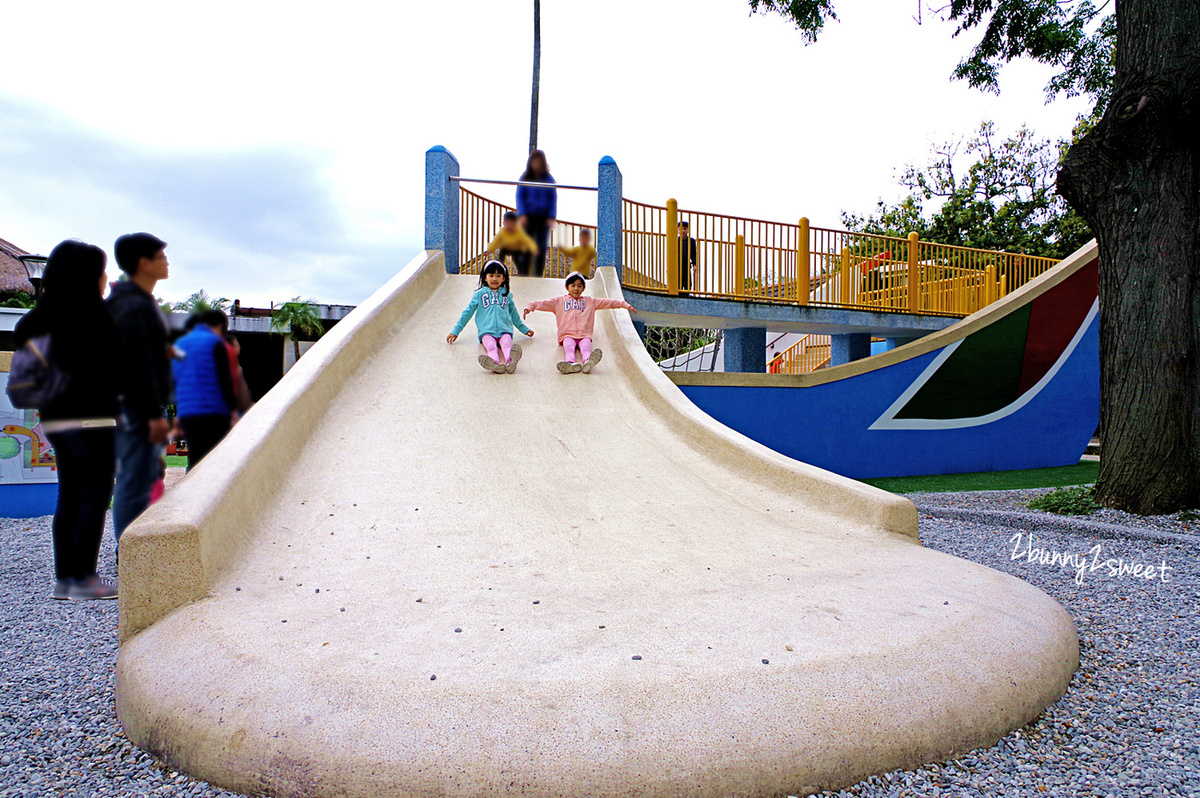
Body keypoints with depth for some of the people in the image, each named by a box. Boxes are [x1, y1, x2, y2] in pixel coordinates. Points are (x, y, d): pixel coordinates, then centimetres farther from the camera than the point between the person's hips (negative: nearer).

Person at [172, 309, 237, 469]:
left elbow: (173, 380, 20)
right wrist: (233, 410, -8)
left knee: (194, 462, 10)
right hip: (213, 413, -6)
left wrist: (178, 414, 23)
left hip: (186, 413, 7)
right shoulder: (215, 343, -4)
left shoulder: (179, 343, 18)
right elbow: (225, 380, -10)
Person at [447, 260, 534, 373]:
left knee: (507, 343, -35)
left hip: (505, 329, 1)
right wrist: (455, 331, 16)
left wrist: (524, 329, 42)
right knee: (491, 345, -36)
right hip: (486, 331, -1)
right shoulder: (480, 294, 20)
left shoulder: (507, 294, 26)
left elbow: (514, 314, 37)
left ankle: (510, 360, -67)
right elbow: (468, 312, 20)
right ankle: (495, 362, -67)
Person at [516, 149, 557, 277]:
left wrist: (552, 217, -6)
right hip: (529, 217, -1)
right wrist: (522, 214, -12)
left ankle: (538, 275, 7)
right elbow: (520, 196, 2)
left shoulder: (549, 179, 4)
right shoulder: (525, 178, 4)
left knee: (542, 248, 0)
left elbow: (553, 198, 4)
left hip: (544, 217, 1)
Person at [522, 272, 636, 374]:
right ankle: (570, 363, -62)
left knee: (585, 347, -33)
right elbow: (543, 303, 17)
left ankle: (588, 362, -63)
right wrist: (530, 306, 1)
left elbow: (608, 302, 23)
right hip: (567, 335, 0)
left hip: (584, 335, 0)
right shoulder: (559, 301, 24)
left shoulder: (590, 301, 27)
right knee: (568, 347, -34)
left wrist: (626, 305, 19)